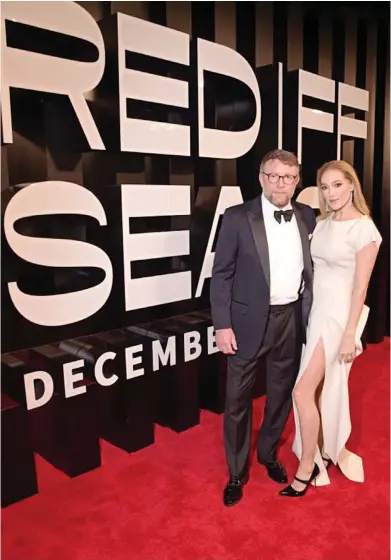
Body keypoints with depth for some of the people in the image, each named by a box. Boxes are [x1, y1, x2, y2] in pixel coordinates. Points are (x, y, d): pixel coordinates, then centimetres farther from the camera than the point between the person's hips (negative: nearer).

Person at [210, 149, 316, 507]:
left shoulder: (307, 217, 3)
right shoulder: (237, 218, -9)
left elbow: (311, 268, 11)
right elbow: (221, 274, -8)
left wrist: (311, 314, 6)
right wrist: (222, 324, -12)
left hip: (292, 318, 4)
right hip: (249, 320, -4)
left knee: (282, 393, 18)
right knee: (238, 398, 6)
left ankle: (268, 453, 43)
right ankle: (236, 472, 27)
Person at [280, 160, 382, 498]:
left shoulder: (364, 228, -13)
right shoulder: (322, 224, 8)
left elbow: (360, 286, -14)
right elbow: (314, 269, 10)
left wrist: (350, 335, -14)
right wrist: (304, 313, 9)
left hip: (338, 314, -7)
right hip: (314, 311, 7)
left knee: (303, 391, -8)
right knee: (325, 388, 16)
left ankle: (306, 467, 10)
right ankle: (331, 451, 34)